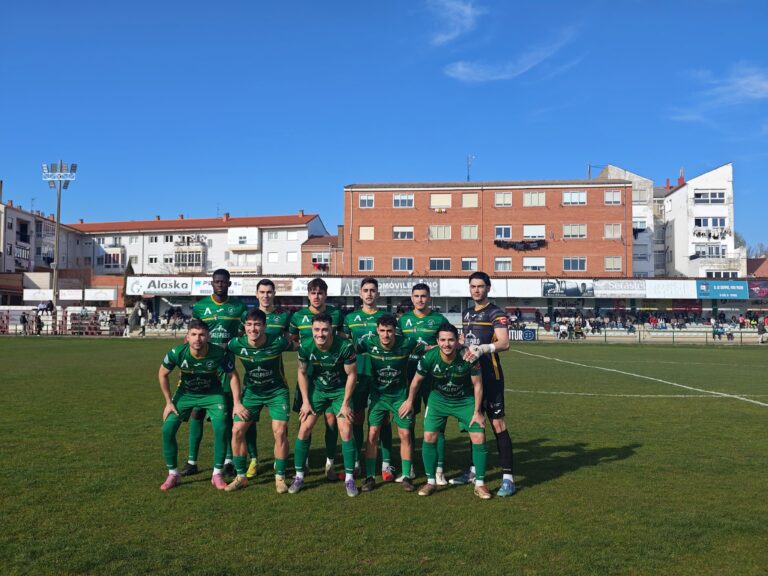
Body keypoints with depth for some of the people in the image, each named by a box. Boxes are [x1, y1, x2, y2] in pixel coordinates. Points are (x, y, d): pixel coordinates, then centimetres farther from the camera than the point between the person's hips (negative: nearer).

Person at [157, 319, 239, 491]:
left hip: (212, 393, -1)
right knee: (168, 429, -9)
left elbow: (233, 376, -12)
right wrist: (169, 402, -5)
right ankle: (173, 474, 12)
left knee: (221, 428, -17)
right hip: (185, 393, 1)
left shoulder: (220, 354, -30)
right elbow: (162, 374, -7)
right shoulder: (177, 353, -27)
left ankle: (217, 475, 3)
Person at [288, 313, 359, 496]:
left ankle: (349, 478, 6)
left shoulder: (345, 346, -28)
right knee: (304, 428, -5)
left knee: (346, 431, -9)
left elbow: (351, 374, -14)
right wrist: (305, 401, -4)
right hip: (317, 389, 2)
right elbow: (302, 372, -3)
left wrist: (345, 403, -13)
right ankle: (299, 476, 10)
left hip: (340, 390, -2)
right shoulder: (305, 346, -20)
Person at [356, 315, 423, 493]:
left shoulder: (406, 343, -19)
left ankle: (406, 477, 13)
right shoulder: (369, 342, -17)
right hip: (378, 395, 1)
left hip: (400, 395, 0)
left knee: (405, 434, -1)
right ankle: (370, 477, 8)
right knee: (372, 434, -4)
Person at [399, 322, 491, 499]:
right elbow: (416, 380, -4)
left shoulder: (468, 357, -27)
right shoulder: (429, 357, -25)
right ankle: (431, 482, 11)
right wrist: (410, 401, 7)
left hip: (465, 400, -1)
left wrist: (477, 412, -10)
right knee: (429, 437, -8)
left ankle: (479, 484, 9)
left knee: (479, 438, -8)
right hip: (438, 399, 1)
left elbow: (477, 385, -12)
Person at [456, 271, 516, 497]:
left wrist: (483, 348, -39)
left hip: (490, 376, -7)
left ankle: (507, 478, -6)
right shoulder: (467, 314, 15)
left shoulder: (496, 314, -8)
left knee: (498, 424, -9)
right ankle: (474, 470, 28)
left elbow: (504, 343, -24)